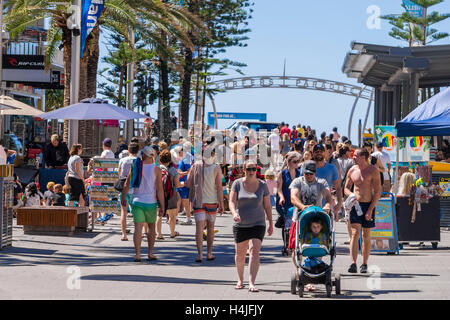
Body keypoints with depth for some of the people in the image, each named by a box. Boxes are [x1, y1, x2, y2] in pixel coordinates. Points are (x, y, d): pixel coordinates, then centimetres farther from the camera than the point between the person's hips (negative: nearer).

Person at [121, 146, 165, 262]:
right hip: (150, 203, -1)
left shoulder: (135, 167, 1)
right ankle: (150, 253, 19)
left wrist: (123, 198, 19)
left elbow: (126, 185, 5)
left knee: (138, 228, -3)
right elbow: (159, 189, -9)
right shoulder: (156, 170, -6)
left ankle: (137, 254, -10)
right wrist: (162, 206, -5)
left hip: (136, 201, 1)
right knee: (151, 227, 16)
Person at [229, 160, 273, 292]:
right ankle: (240, 280, 33)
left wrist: (271, 224, 7)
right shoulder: (237, 183, 0)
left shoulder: (262, 185, 2)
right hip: (240, 224, 1)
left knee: (254, 251, -18)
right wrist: (234, 213, -27)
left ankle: (252, 283, -23)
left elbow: (267, 206, 7)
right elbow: (232, 201, -7)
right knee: (240, 253, 12)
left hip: (257, 224, -1)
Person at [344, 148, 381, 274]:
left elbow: (378, 192, -7)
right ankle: (353, 263, -19)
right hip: (355, 205, 2)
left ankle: (364, 264, 17)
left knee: (366, 236, 6)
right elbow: (346, 188, 17)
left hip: (368, 205, -2)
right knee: (355, 234, -11)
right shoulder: (352, 170, 7)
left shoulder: (373, 171, -5)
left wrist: (370, 210, -13)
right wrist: (351, 195, -7)